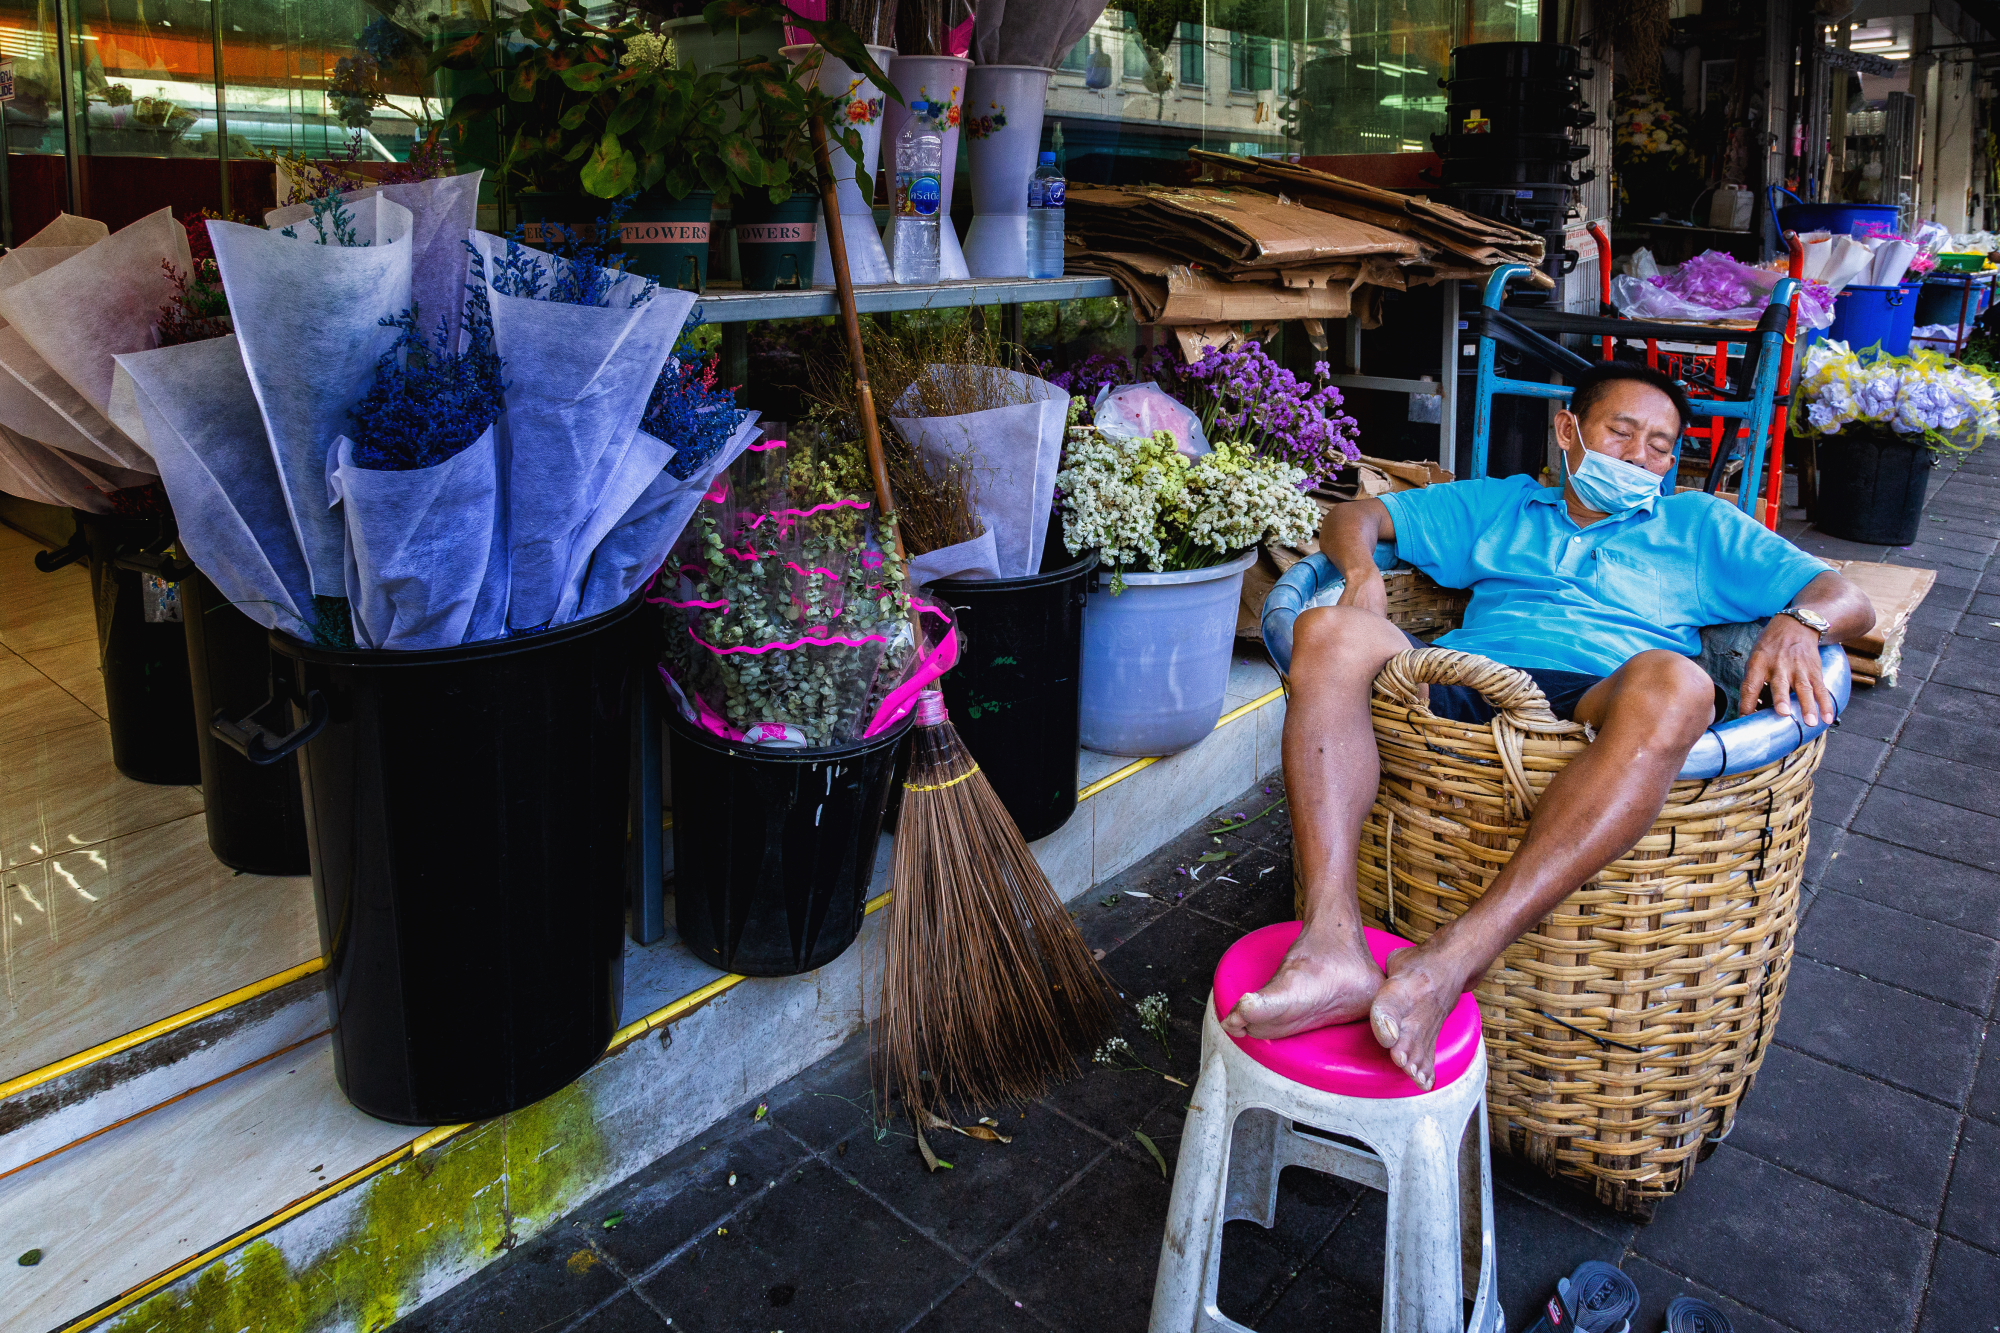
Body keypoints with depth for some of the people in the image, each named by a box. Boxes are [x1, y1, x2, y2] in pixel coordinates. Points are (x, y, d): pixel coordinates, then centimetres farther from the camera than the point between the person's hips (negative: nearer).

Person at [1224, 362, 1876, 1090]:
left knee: (1672, 681, -38)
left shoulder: (1698, 526, 32)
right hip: (1461, 687, 1)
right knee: (1328, 633, -30)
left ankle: (1454, 959, -48)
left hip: (1601, 709, -1)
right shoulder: (1498, 506, 33)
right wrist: (1362, 573, 3)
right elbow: (1355, 516, 28)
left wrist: (1798, 623, -2)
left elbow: (1847, 599, 24)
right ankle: (1334, 945, -47)